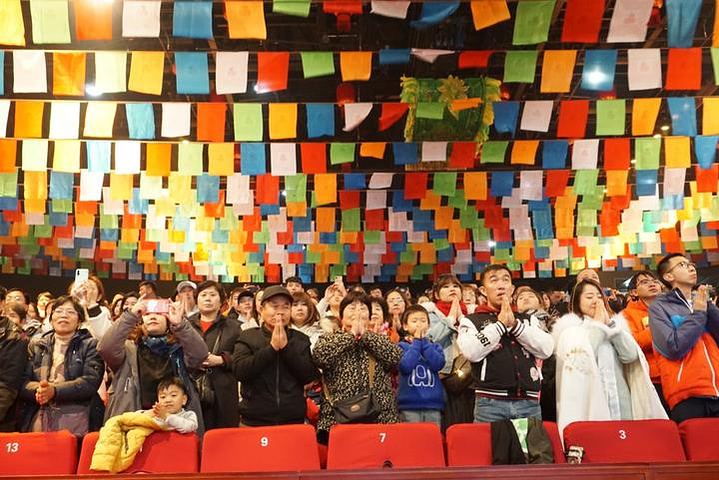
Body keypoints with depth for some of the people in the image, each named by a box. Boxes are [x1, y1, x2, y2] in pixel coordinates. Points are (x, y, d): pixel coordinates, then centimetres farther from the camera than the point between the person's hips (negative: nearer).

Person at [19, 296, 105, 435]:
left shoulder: (90, 345, 7)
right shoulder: (36, 346, 17)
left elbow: (91, 381, -6)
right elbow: (23, 382, 8)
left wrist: (54, 391, -18)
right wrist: (37, 390, -14)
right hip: (38, 422, 3)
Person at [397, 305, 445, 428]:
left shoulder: (435, 346, 13)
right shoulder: (401, 346, 5)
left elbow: (438, 364, -7)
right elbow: (405, 366, -14)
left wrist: (424, 341, -3)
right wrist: (416, 341, -5)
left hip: (433, 404, 2)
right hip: (409, 404, -2)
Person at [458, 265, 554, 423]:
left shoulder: (528, 320, 19)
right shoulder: (471, 320, 9)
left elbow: (546, 349, 3)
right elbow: (471, 352, -10)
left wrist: (514, 324, -2)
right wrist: (501, 324, -4)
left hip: (529, 403, 3)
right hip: (490, 403, -3)